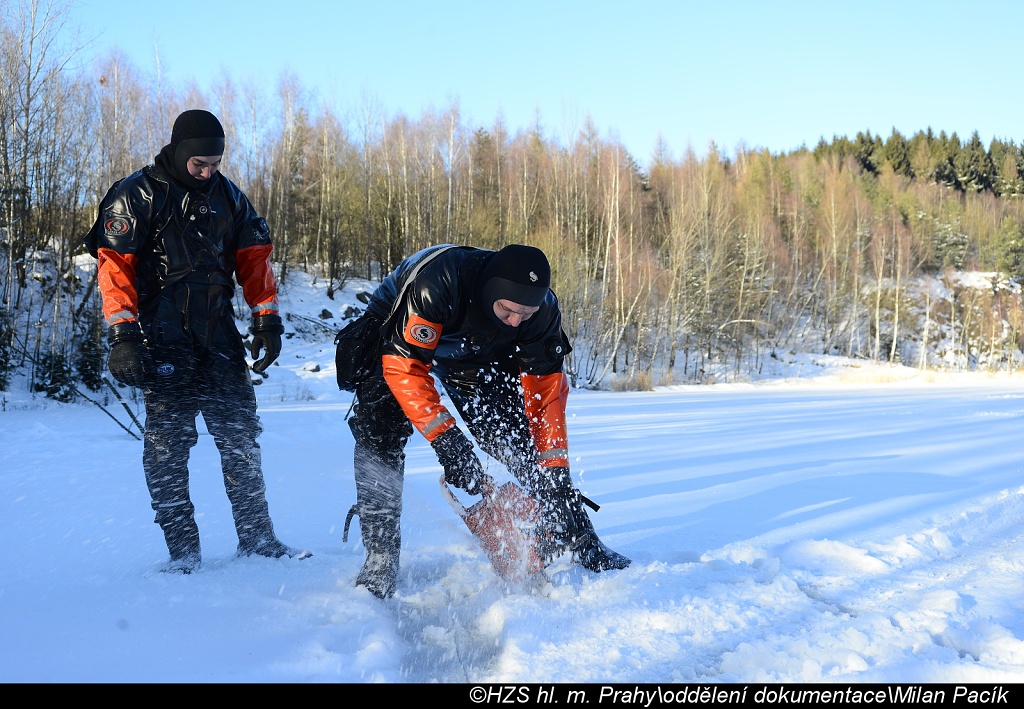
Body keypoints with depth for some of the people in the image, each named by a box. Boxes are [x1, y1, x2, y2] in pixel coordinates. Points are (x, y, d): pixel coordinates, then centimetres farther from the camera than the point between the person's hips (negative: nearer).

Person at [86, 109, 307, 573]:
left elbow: (253, 258, 15)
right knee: (169, 439, -6)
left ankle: (256, 537, 12)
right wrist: (122, 335, -16)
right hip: (163, 338, -4)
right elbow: (115, 265, -8)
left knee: (240, 433, 4)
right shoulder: (137, 195, -3)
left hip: (219, 334, 5)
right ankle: (182, 550, 1)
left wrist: (267, 319, 6)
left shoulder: (229, 197, 12)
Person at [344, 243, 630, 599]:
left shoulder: (541, 309, -26)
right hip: (397, 340, -3)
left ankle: (577, 542, 3)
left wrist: (555, 471, -21)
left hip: (477, 354, 3)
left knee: (519, 442, -8)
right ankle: (380, 560, -15)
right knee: (380, 440, -24)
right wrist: (444, 438, -43)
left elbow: (544, 389, -18)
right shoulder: (436, 282, -42)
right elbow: (403, 365, -38)